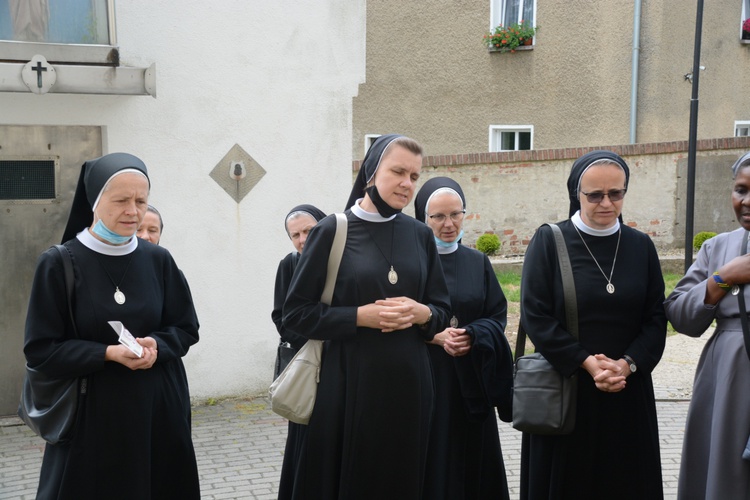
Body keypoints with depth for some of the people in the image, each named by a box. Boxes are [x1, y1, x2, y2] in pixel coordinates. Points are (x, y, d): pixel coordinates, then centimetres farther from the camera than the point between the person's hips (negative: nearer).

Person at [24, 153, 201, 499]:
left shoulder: (158, 260, 2)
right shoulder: (59, 264, -8)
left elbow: (187, 329, 7)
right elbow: (40, 350, -7)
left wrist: (157, 346, -14)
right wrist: (108, 353, -20)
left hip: (159, 409, 3)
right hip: (90, 415, -3)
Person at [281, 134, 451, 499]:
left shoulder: (421, 235, 6)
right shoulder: (332, 231, -5)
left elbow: (443, 310, 11)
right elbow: (295, 313, -5)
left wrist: (421, 313, -11)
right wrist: (360, 316, -16)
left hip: (409, 383, 4)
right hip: (349, 383, -3)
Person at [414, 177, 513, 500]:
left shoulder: (478, 262, 10)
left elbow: (498, 317, 6)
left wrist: (472, 337, -14)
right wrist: (435, 336, -18)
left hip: (470, 382, 3)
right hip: (423, 379, -3)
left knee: (472, 464, 8)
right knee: (431, 465, -1)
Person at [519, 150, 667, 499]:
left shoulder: (641, 246, 6)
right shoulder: (549, 241, -4)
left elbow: (656, 319, 3)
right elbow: (535, 316, -9)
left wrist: (627, 364, -13)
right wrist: (586, 363, -16)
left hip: (628, 392, 3)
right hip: (563, 388, -3)